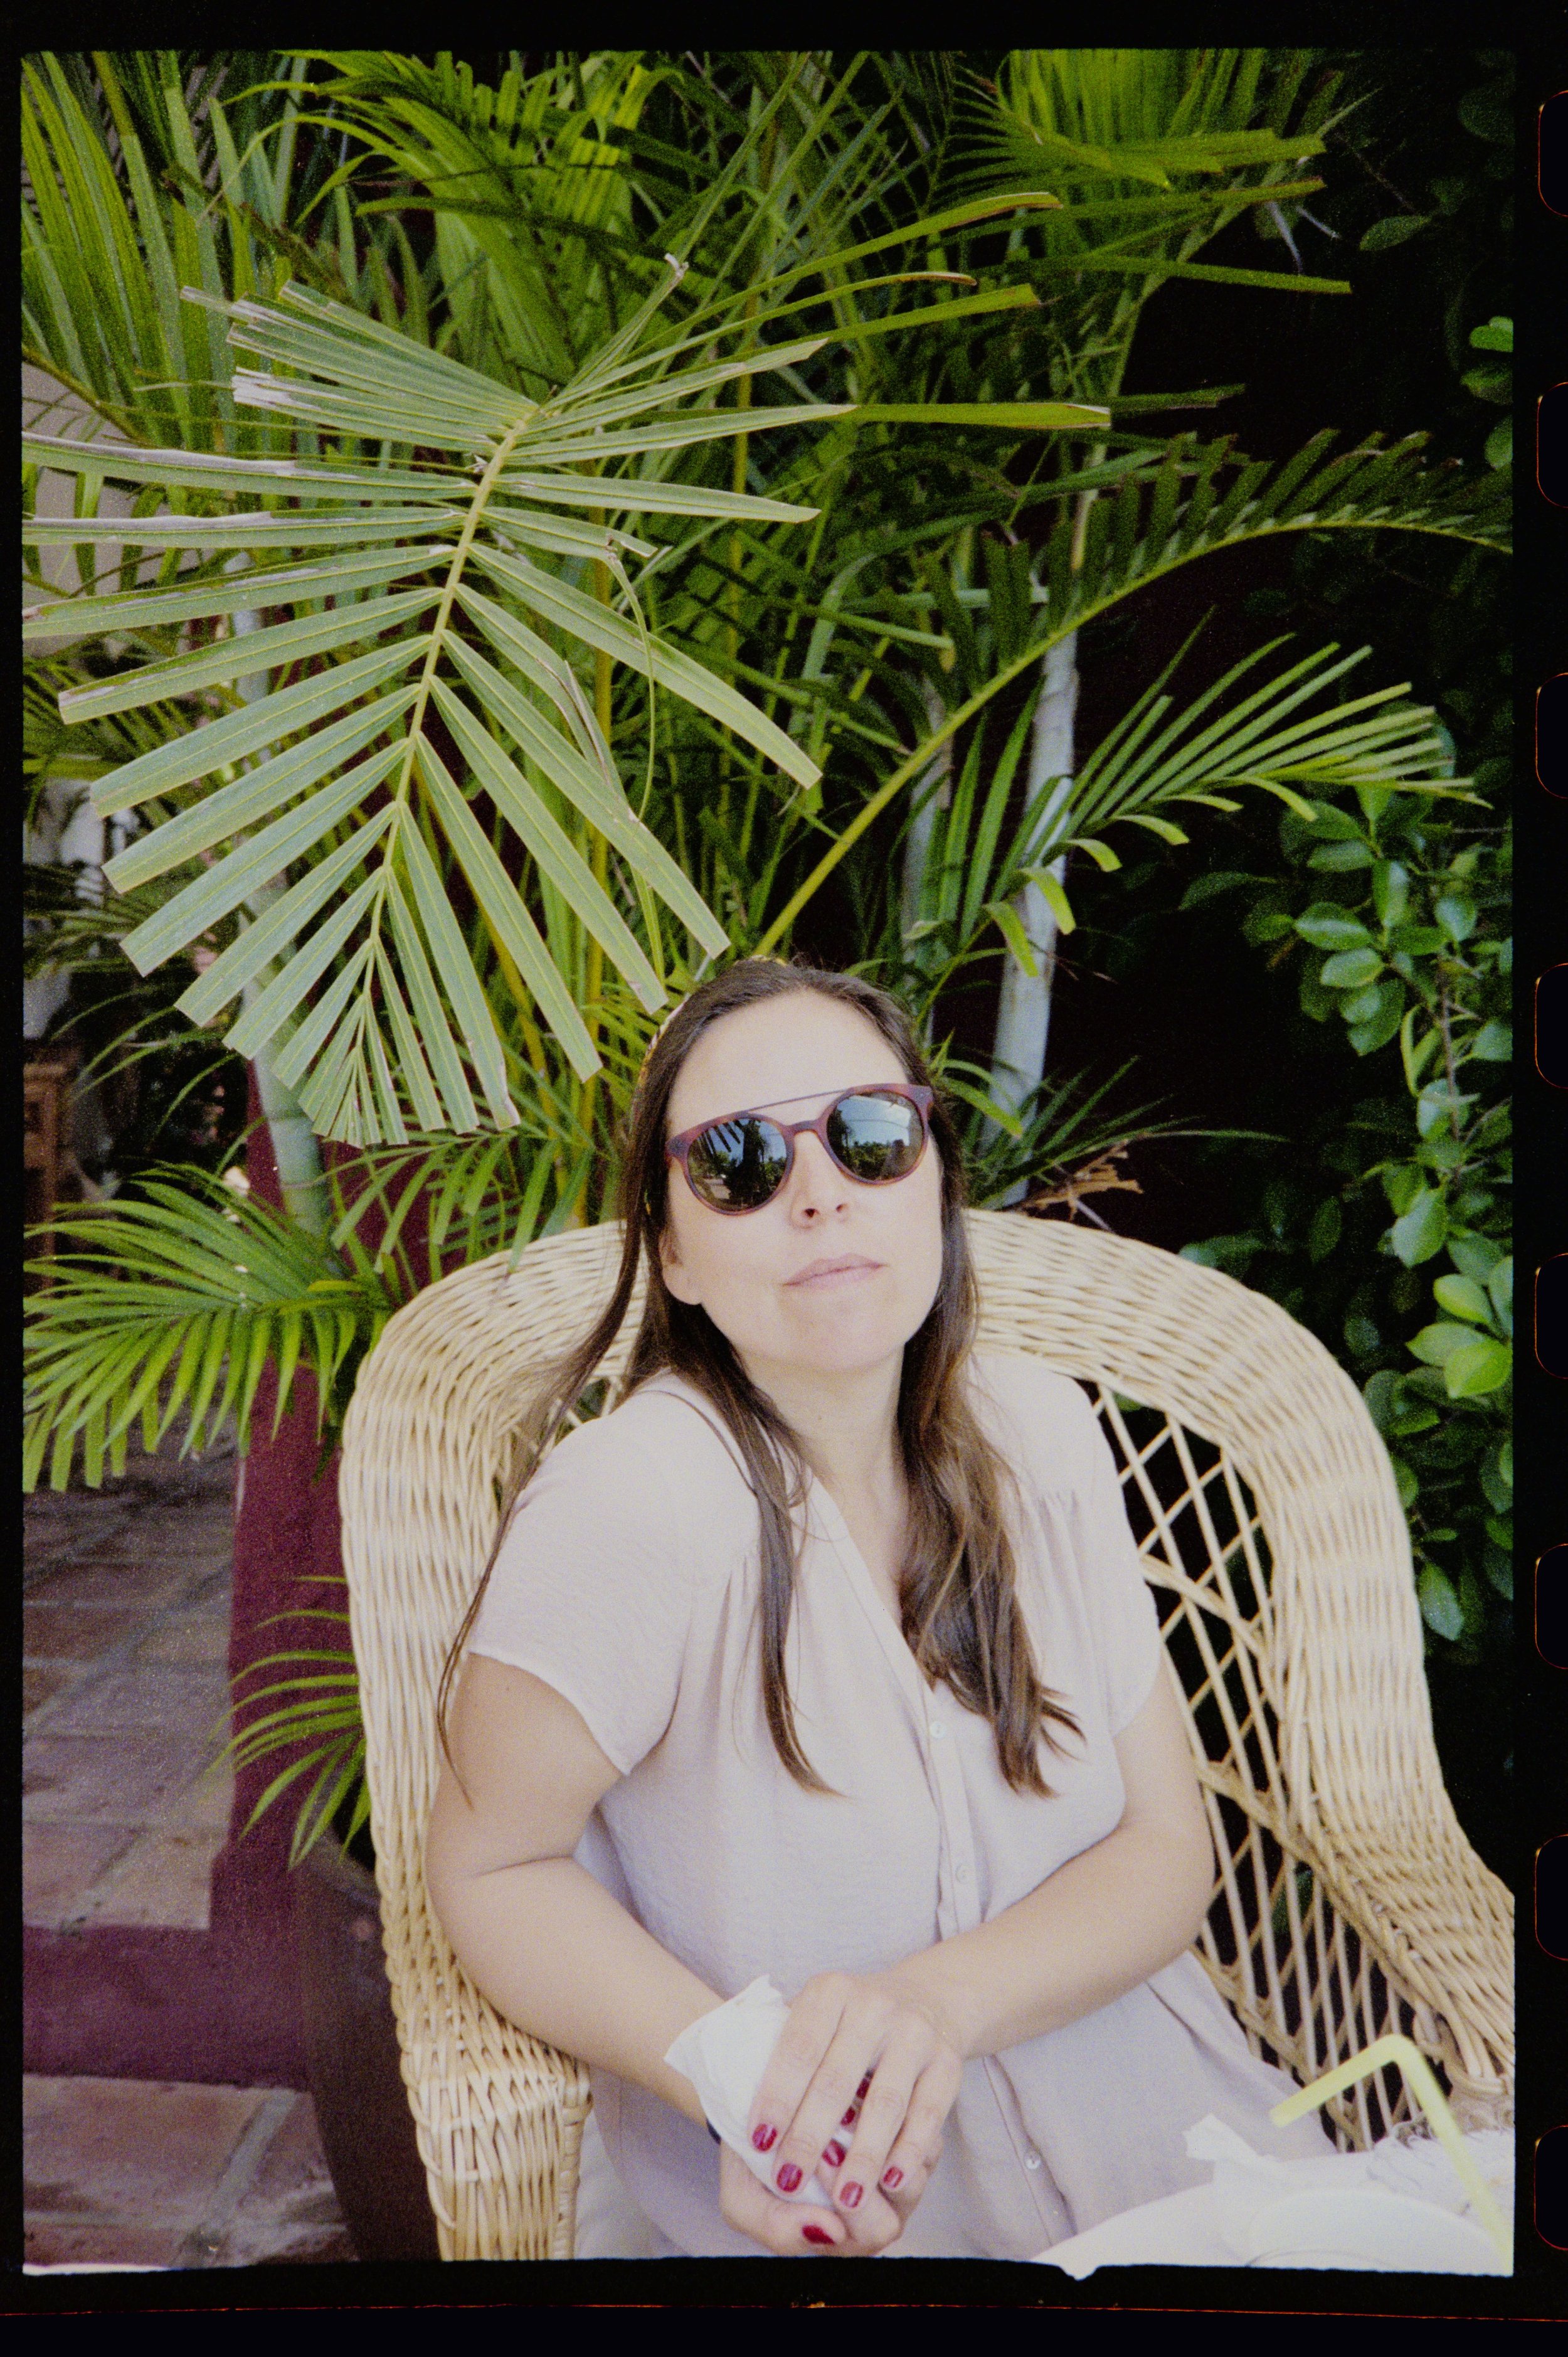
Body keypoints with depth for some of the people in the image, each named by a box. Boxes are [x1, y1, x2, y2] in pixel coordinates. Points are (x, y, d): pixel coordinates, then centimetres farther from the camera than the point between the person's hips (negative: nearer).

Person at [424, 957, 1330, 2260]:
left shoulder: (1038, 1432, -5)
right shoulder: (629, 1504, -21)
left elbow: (1167, 1846, -3)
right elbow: (491, 1868, -10)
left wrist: (937, 2000, -22)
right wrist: (739, 2083, -26)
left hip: (1154, 2118, 5)